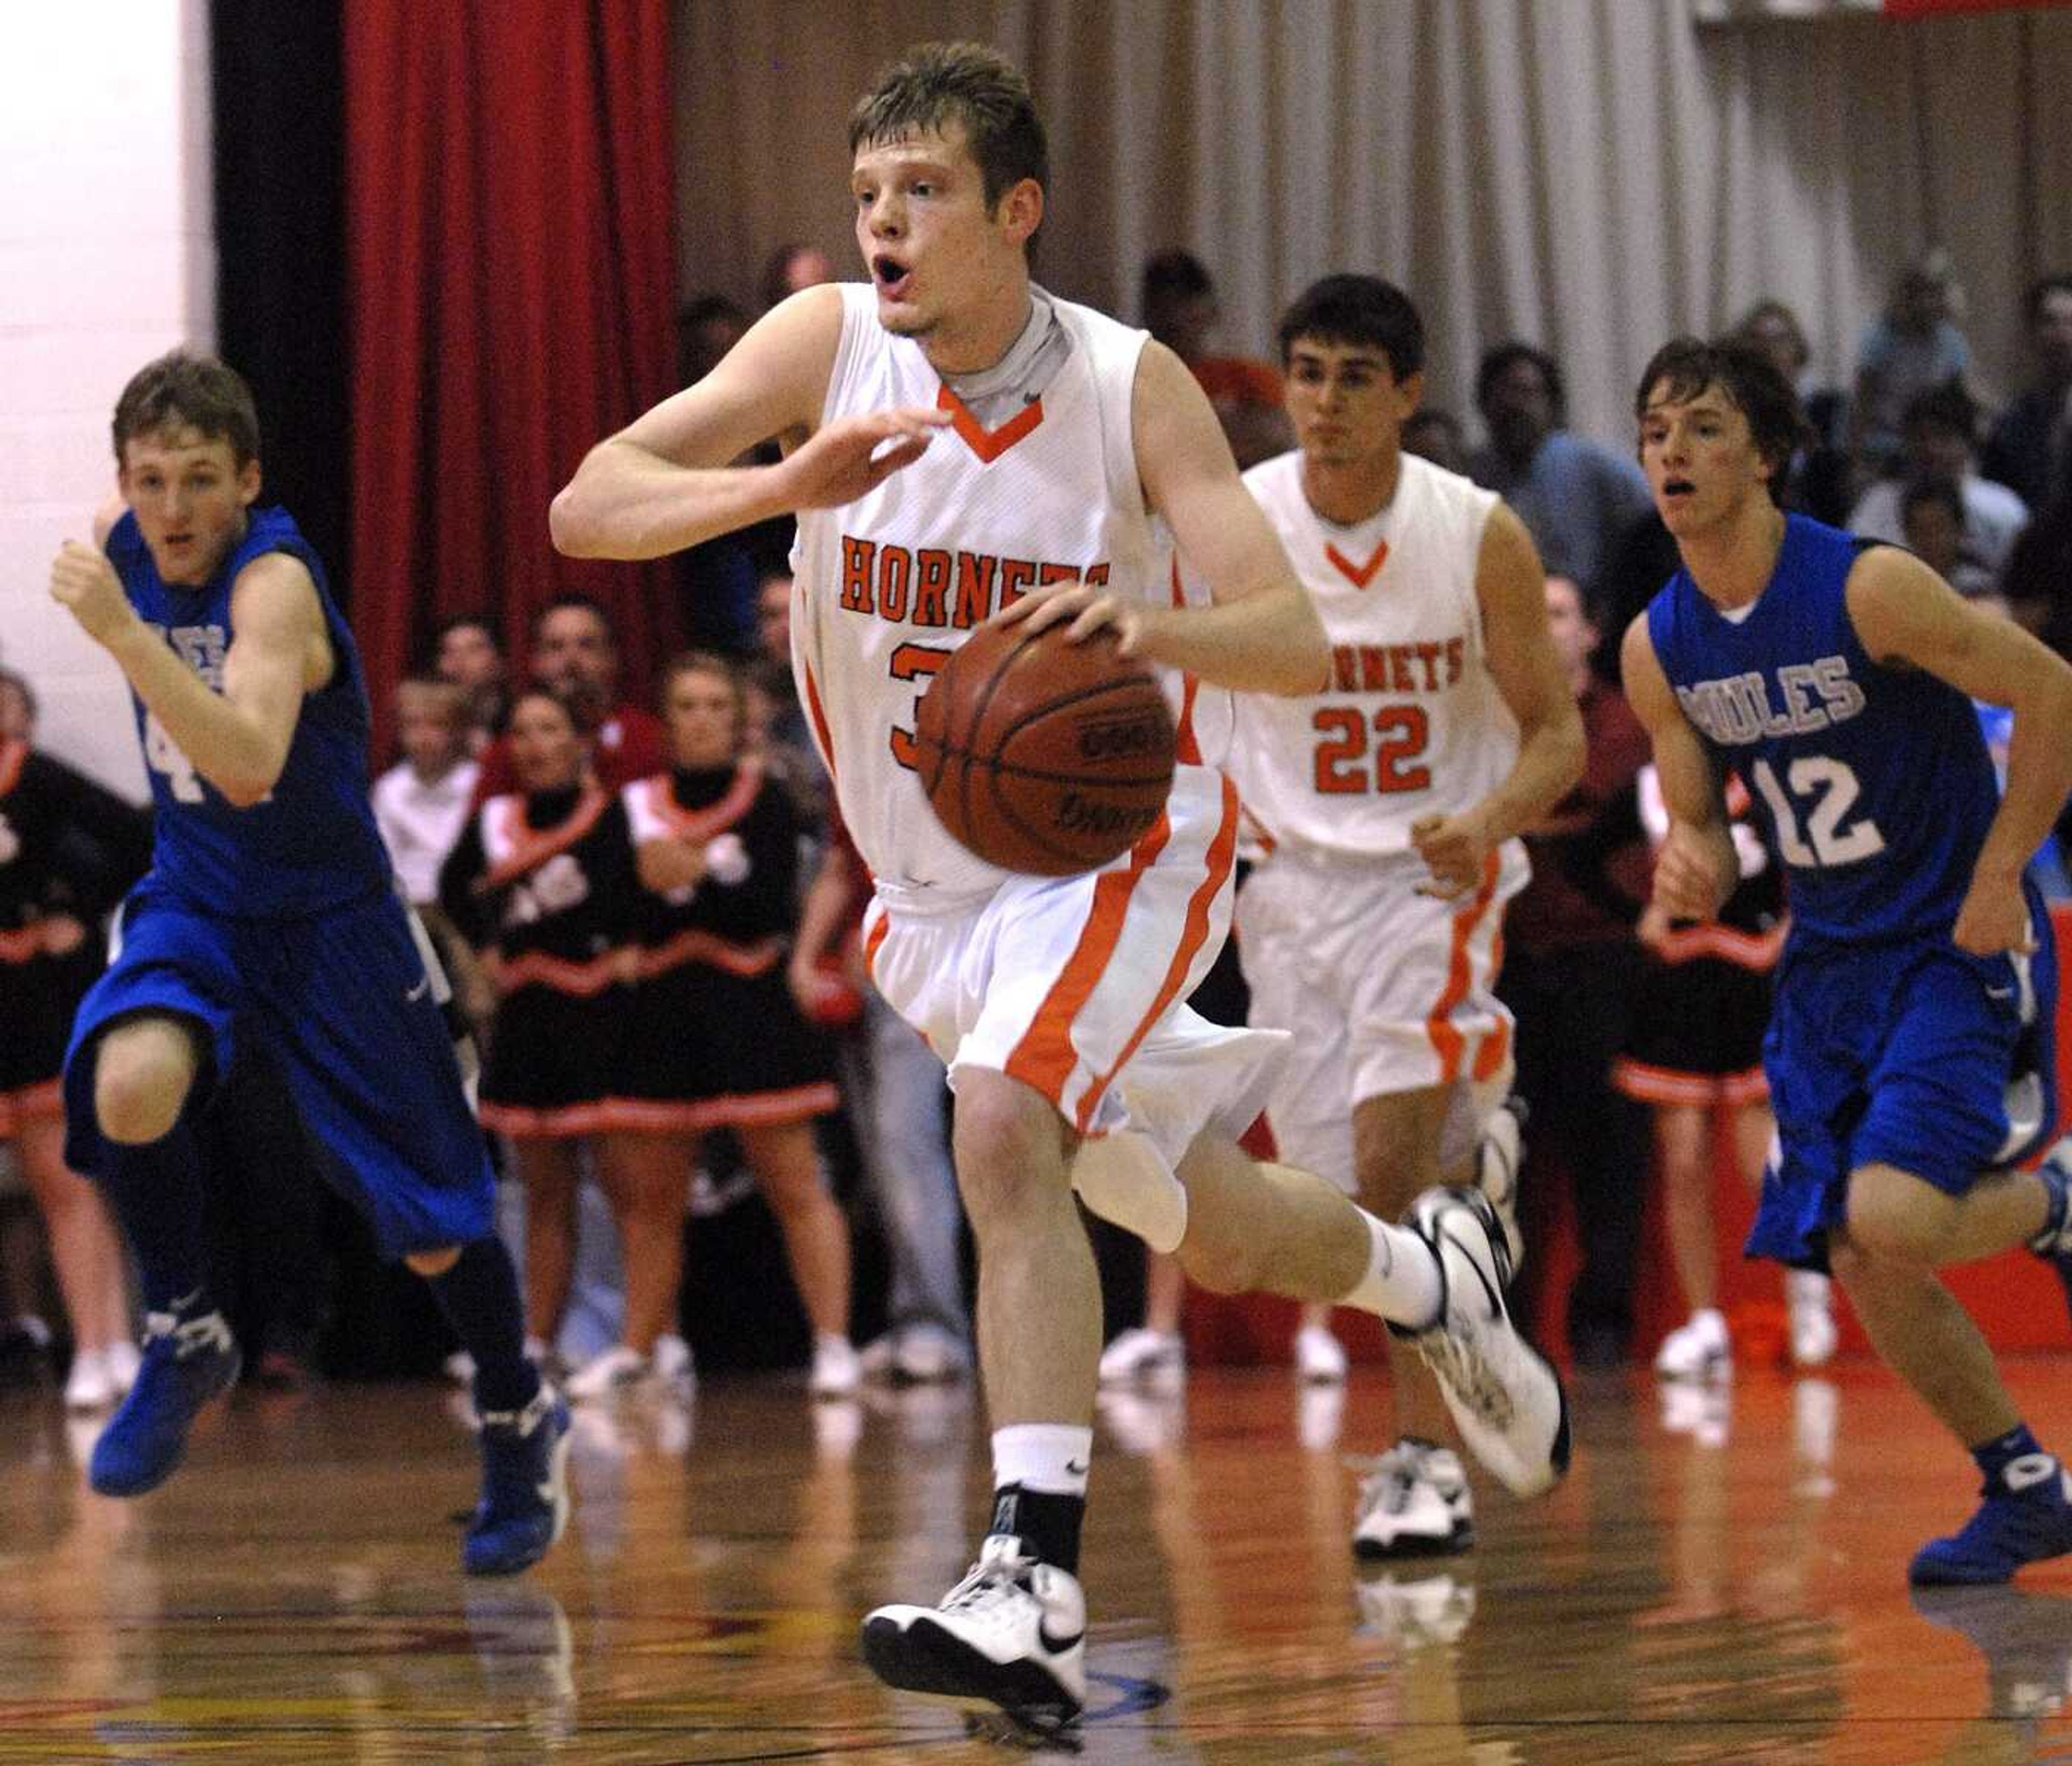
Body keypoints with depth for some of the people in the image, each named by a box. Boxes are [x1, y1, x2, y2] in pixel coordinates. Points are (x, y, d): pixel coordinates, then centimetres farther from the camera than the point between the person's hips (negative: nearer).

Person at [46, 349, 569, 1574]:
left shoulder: (275, 580, -27)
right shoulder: (130, 548, -7)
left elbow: (251, 767, -44)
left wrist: (121, 635, -51)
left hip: (328, 917, -4)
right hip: (196, 902, 4)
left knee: (435, 1226, 4)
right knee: (129, 1085, -30)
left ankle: (522, 1425, 32)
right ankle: (185, 1343, -6)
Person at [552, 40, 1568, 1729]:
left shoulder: (1129, 385, -15)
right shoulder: (828, 344, -10)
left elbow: (1296, 642, -20)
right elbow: (587, 506, -19)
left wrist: (1148, 622, -42)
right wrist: (785, 487, -37)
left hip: (1114, 842, -4)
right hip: (929, 889, 4)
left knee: (1004, 1131, -31)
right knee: (1215, 1235, 15)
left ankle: (1040, 1587, -34)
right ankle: (1432, 1274, 47)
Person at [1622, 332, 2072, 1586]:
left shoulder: (1869, 589, -19)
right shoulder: (1660, 649, -1)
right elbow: (1703, 830, 8)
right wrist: (1691, 870, -16)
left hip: (1958, 945, -6)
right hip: (1830, 960, 6)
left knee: (1892, 1218, -24)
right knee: (1862, 1266, 1)